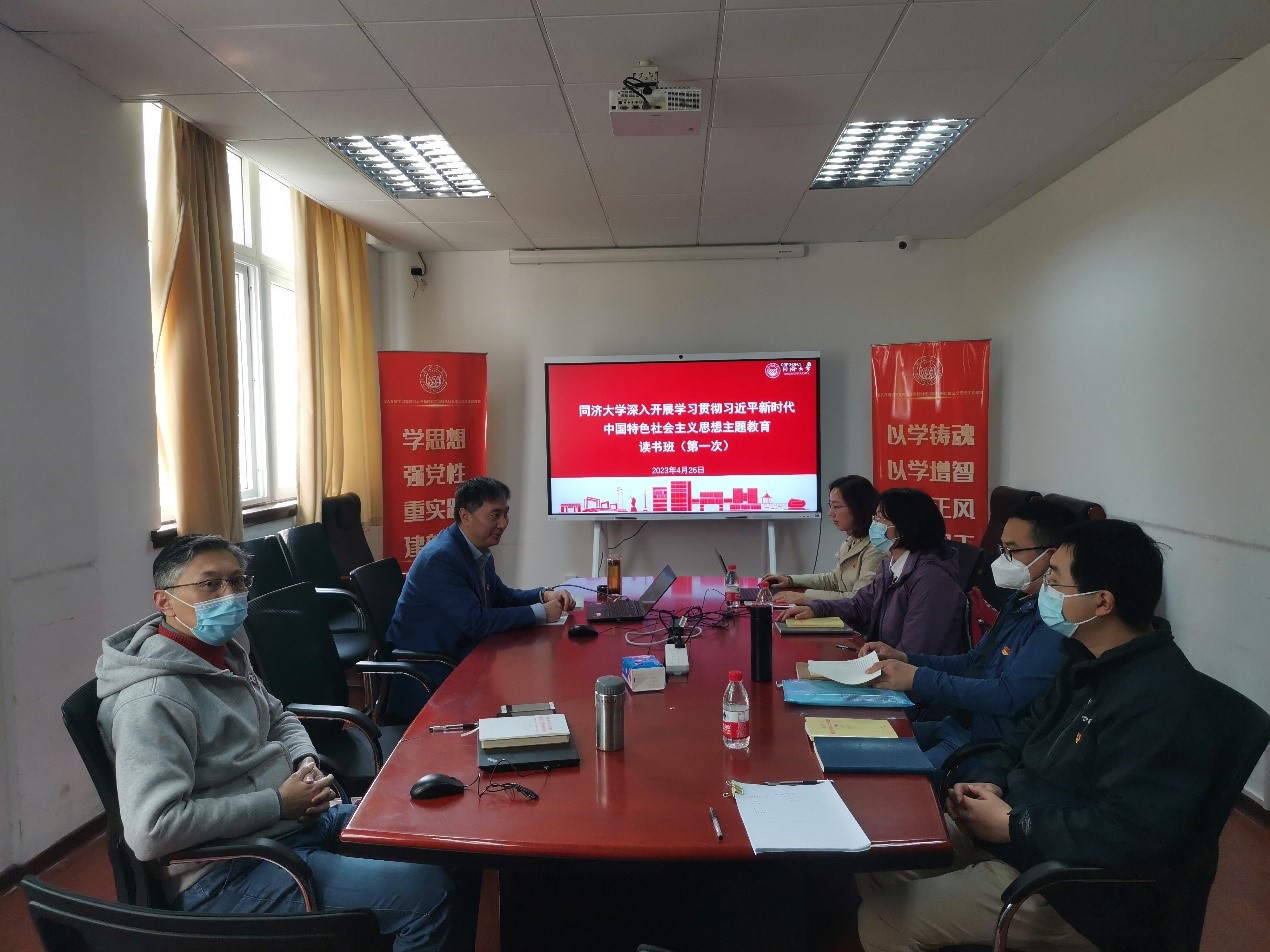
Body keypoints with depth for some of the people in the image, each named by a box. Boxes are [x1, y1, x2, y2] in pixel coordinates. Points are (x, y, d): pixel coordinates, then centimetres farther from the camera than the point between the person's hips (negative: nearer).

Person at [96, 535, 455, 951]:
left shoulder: (225, 655, 8)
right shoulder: (154, 699, -22)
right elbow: (150, 830, -30)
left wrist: (306, 761, 0)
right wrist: (278, 803, -22)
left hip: (299, 820, 9)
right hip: (229, 872, -9)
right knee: (429, 891, -20)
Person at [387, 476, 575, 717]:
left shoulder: (480, 551, 3)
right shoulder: (441, 558, -25)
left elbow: (501, 596, 16)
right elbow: (475, 623, -28)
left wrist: (544, 595, -3)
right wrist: (540, 613, -22)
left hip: (455, 656, 8)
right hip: (423, 676, -8)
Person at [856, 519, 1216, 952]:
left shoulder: (1158, 700, -28)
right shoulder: (1090, 660, 4)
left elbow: (1124, 834, -32)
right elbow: (1028, 731, 16)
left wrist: (1012, 826, -21)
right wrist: (990, 782, -3)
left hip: (1072, 891, -9)